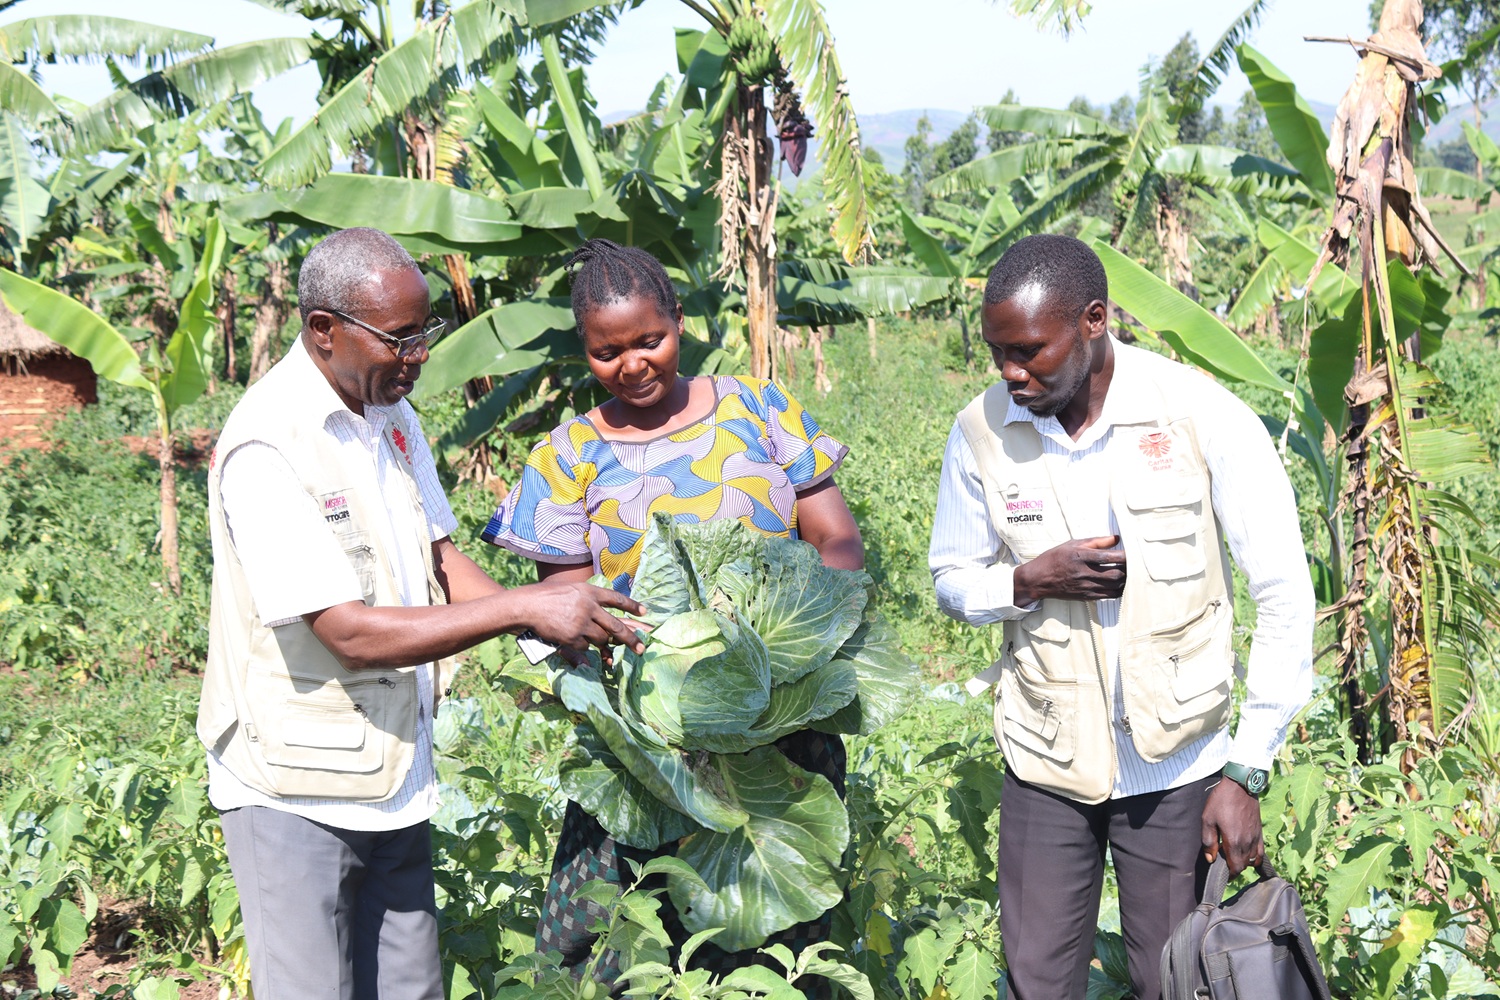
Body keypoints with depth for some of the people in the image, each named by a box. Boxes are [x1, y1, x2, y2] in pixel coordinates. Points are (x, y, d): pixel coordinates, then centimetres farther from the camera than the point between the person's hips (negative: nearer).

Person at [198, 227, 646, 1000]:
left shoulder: (391, 416, 5)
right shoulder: (266, 447, -22)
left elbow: (437, 557, 12)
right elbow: (353, 635, -25)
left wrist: (549, 632, -3)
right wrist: (523, 606, -25)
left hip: (395, 778, 8)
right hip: (297, 790, -7)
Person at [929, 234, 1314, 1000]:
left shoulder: (1204, 417, -16)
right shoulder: (981, 432, -7)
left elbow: (1284, 594, -11)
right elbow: (952, 580, 6)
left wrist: (1245, 774, -12)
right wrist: (1029, 580, -17)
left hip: (1177, 766, -2)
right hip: (1046, 762, 2)